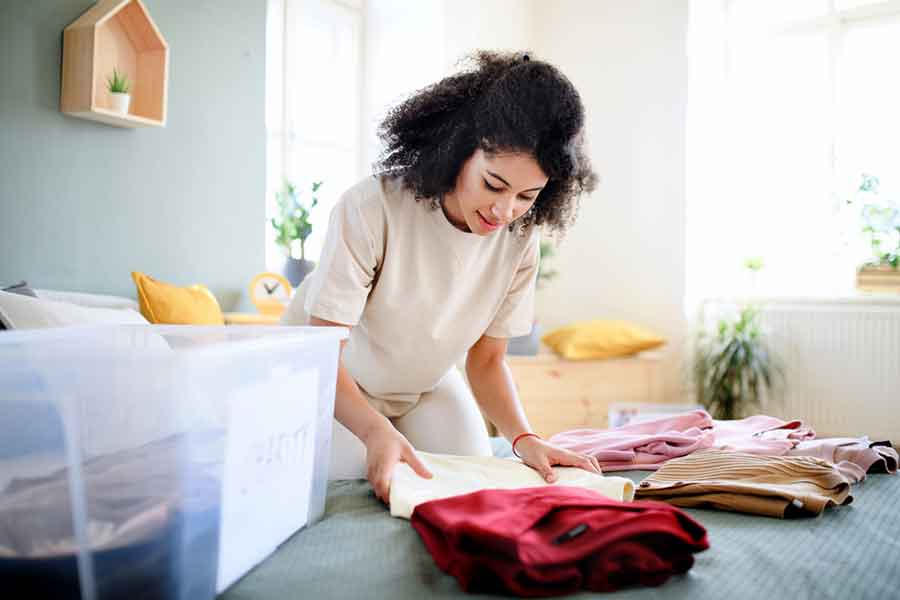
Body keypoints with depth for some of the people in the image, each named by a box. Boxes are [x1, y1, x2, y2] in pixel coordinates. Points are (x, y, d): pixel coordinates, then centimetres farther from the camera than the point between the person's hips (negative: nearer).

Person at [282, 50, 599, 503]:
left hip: (427, 384, 4)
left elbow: (486, 360, -9)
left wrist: (523, 438, -27)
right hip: (329, 384, -3)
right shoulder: (371, 209, -34)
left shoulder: (519, 238, -19)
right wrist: (375, 429, -48)